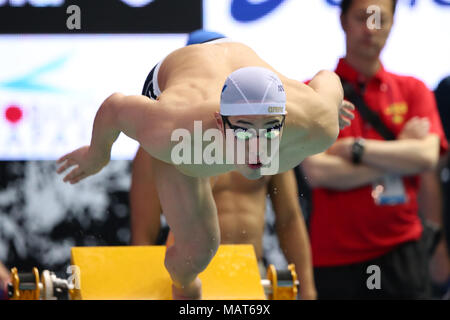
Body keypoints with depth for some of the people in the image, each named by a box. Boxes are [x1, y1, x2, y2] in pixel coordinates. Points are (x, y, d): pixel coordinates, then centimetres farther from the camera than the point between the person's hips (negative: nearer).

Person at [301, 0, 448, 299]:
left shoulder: (413, 91, 11)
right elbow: (317, 172, -12)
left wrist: (355, 149, -11)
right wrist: (398, 155, -5)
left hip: (401, 253, 2)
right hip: (334, 260, -2)